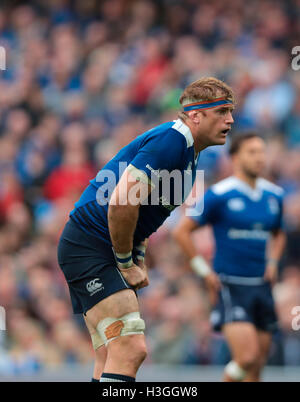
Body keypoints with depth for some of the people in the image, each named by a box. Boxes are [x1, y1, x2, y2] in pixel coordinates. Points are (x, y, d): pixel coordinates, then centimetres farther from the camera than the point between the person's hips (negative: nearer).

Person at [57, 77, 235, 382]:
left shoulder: (186, 151, 15)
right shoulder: (170, 141, -18)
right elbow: (120, 203, -26)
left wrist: (138, 262, 15)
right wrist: (127, 264, -14)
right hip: (89, 247, -10)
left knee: (112, 360, 6)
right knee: (130, 349, -20)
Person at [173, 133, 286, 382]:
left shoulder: (274, 195, 9)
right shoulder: (219, 195, -8)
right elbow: (182, 231, -4)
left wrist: (272, 262, 10)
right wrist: (205, 272, -7)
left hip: (261, 285, 6)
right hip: (229, 285, -6)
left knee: (257, 366, 5)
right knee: (247, 357, -19)